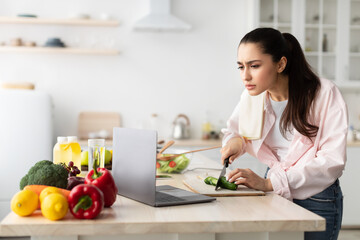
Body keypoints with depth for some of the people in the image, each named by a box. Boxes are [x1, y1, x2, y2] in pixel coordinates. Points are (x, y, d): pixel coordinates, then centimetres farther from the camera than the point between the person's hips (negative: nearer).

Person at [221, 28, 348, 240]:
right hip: (274, 193, 4)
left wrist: (269, 183, -29)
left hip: (316, 199, -4)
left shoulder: (325, 94, -17)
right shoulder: (251, 96, -3)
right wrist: (235, 141, -11)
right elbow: (232, 129, 15)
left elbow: (332, 160, -22)